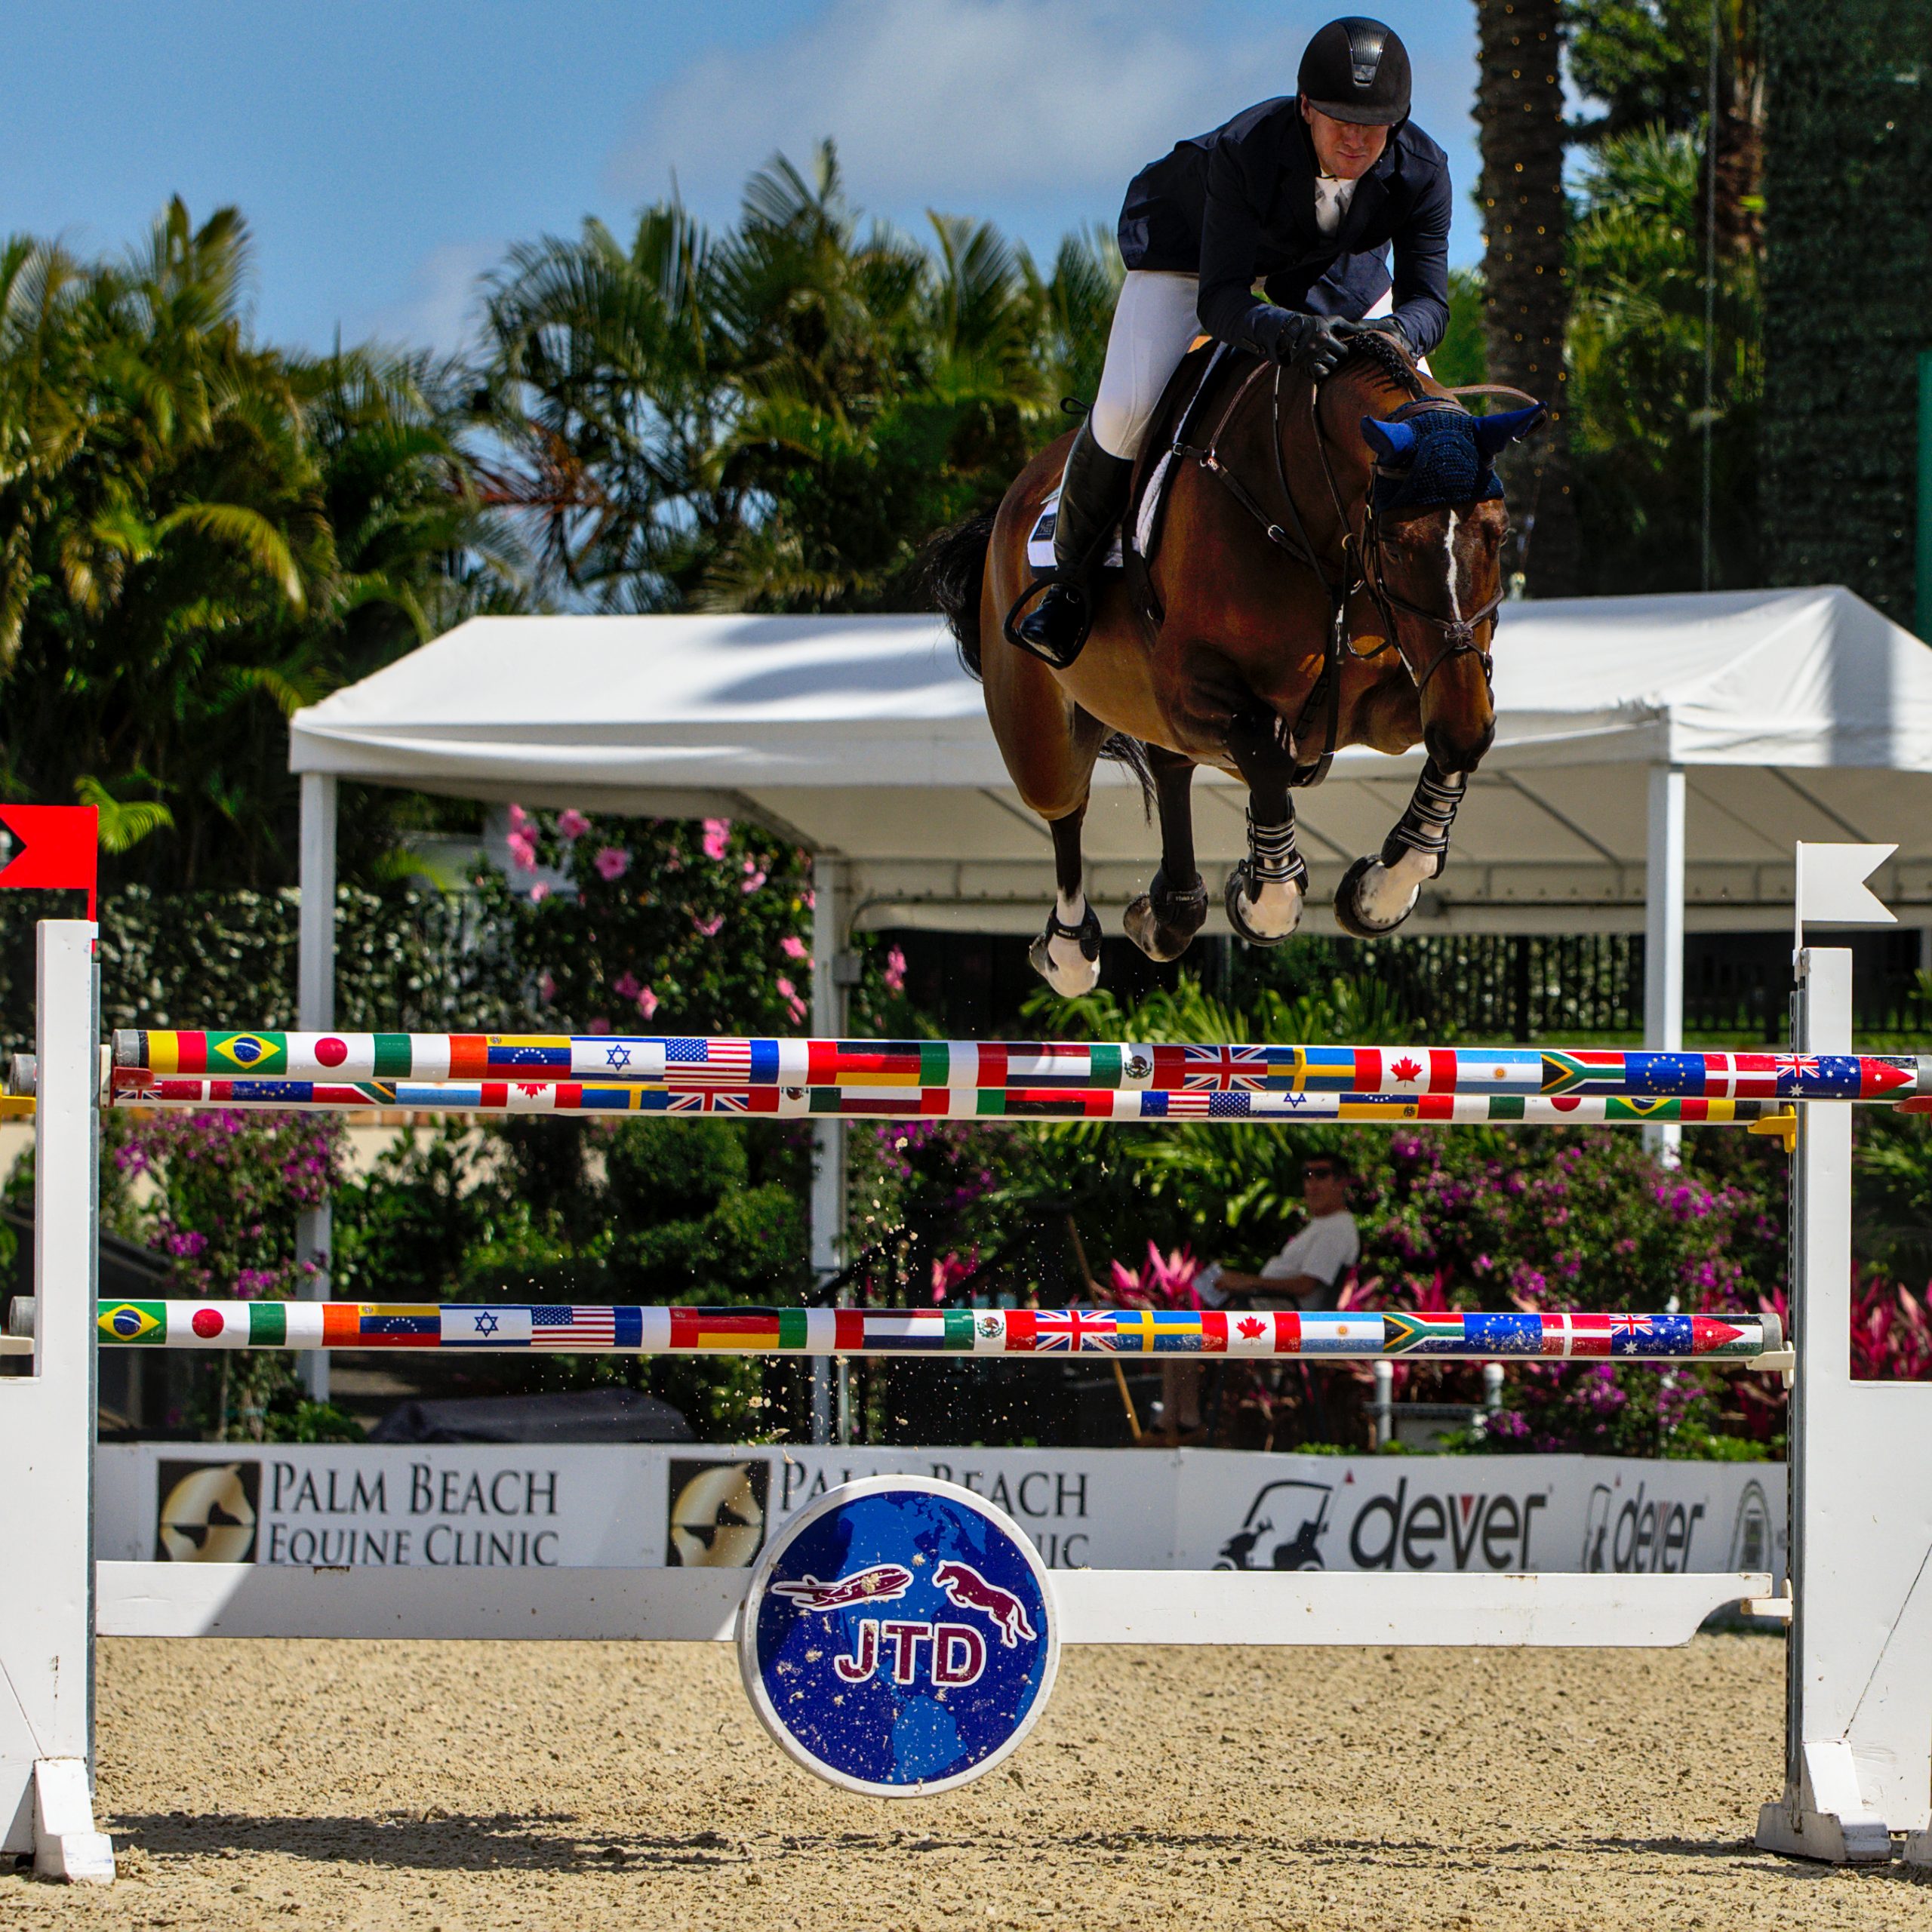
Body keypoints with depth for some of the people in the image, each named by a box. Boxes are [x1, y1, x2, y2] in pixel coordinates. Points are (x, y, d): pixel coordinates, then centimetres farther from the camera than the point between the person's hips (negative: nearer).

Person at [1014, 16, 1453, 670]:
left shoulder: (1421, 170, -31)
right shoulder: (1243, 151, -41)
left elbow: (1428, 299, -29)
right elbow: (1219, 299, -42)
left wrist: (1395, 335, -54)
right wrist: (1290, 333, -63)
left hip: (1331, 261, 4)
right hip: (1192, 243, -4)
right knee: (1126, 407, -21)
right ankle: (1071, 579, 3)